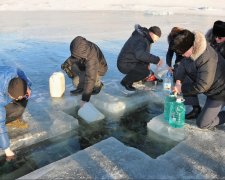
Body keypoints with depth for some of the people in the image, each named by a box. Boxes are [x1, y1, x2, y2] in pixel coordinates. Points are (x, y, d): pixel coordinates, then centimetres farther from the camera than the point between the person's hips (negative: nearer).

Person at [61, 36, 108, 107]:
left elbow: (90, 79, -42)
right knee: (69, 66, -9)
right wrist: (67, 63, -17)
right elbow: (73, 57, 4)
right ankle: (81, 87, 2)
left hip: (97, 70, -7)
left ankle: (98, 84, -2)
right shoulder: (79, 49, -21)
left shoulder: (92, 58, -41)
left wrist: (85, 98, -41)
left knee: (77, 81, -26)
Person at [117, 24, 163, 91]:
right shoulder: (142, 40, -23)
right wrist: (156, 59, -38)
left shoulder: (142, 35, 10)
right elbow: (140, 55, -43)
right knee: (146, 71, -25)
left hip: (128, 60, 10)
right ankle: (126, 82, -7)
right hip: (125, 65, -10)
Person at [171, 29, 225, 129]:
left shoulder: (207, 60, -35)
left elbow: (201, 86, -32)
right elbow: (183, 64, -1)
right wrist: (178, 80, -17)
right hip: (210, 88, 8)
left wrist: (181, 88, -20)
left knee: (202, 123, -5)